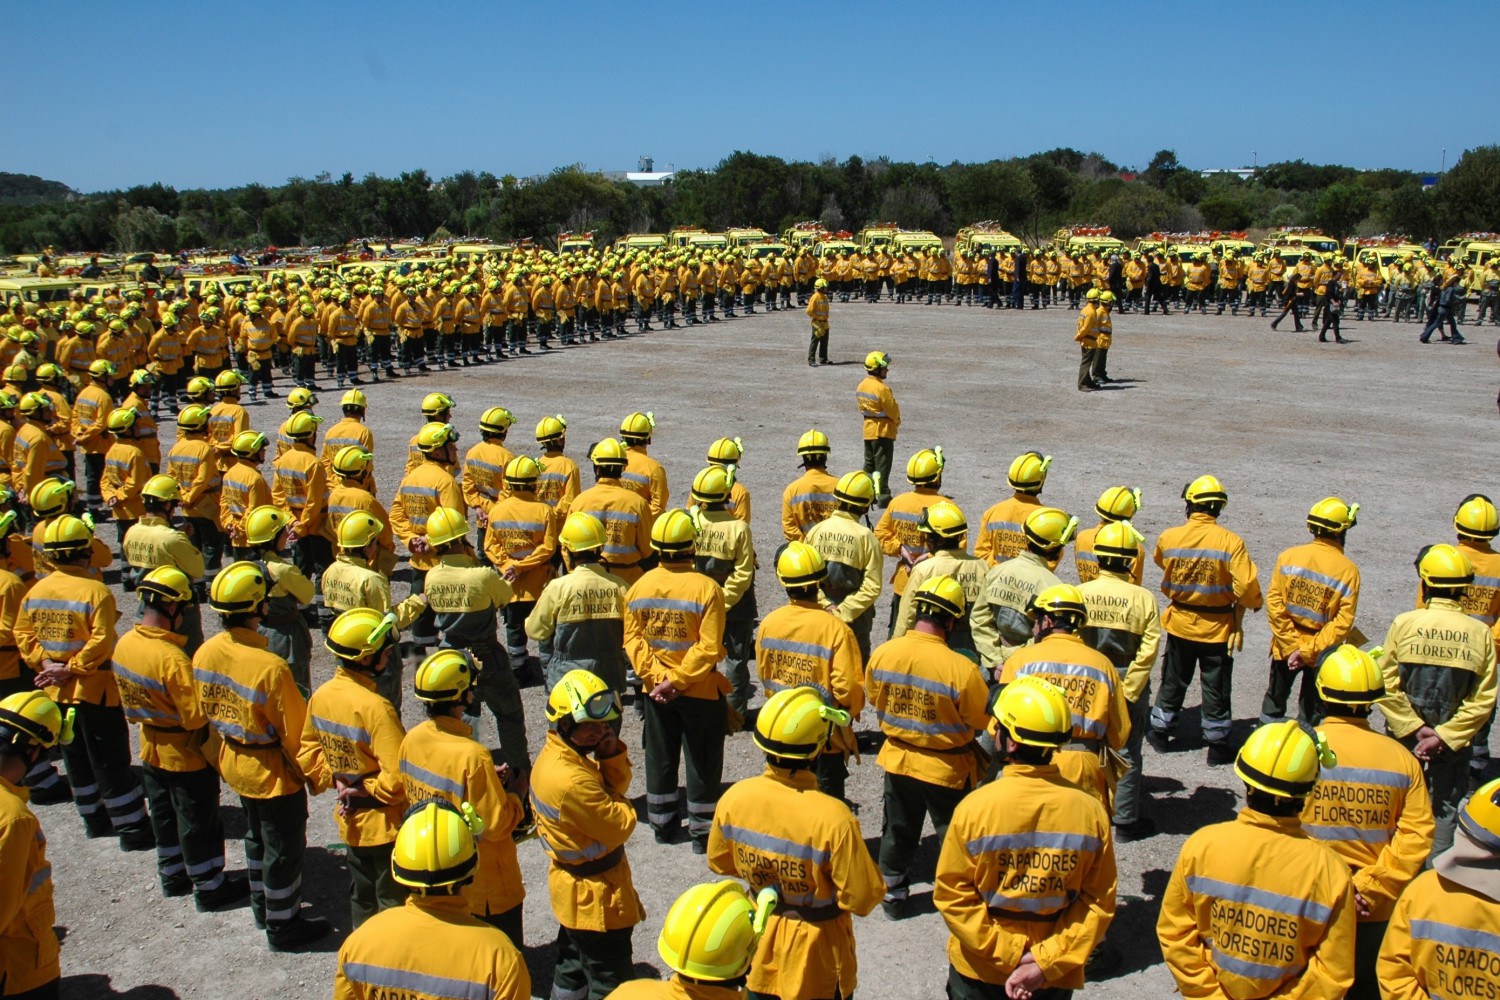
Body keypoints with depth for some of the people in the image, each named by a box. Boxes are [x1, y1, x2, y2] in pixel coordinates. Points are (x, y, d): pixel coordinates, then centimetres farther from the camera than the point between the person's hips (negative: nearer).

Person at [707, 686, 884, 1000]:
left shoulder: (734, 797, -19)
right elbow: (862, 899, -23)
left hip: (758, 938, 3)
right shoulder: (833, 818, -34)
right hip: (814, 953, -3)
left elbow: (719, 863, -1)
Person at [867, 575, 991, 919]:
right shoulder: (961, 669, -29)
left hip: (897, 760, 4)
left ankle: (892, 893, 38)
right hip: (946, 769, -4)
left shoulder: (882, 654, -16)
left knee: (897, 831, 23)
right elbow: (983, 719, -16)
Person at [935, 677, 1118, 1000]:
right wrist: (1047, 961, -11)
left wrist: (1007, 954, -11)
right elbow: (1100, 903, -11)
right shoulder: (1090, 811, -14)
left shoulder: (975, 807, -21)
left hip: (979, 970, -1)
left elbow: (951, 894, -15)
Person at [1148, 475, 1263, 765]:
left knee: (1173, 681, 19)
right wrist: (1253, 603, 1)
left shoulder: (1168, 537, -12)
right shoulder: (1231, 542, -19)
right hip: (1217, 628, -2)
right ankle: (1217, 745, 21)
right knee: (1216, 687, 11)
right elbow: (1246, 586, -20)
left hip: (1179, 623, 2)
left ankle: (1160, 732, 30)